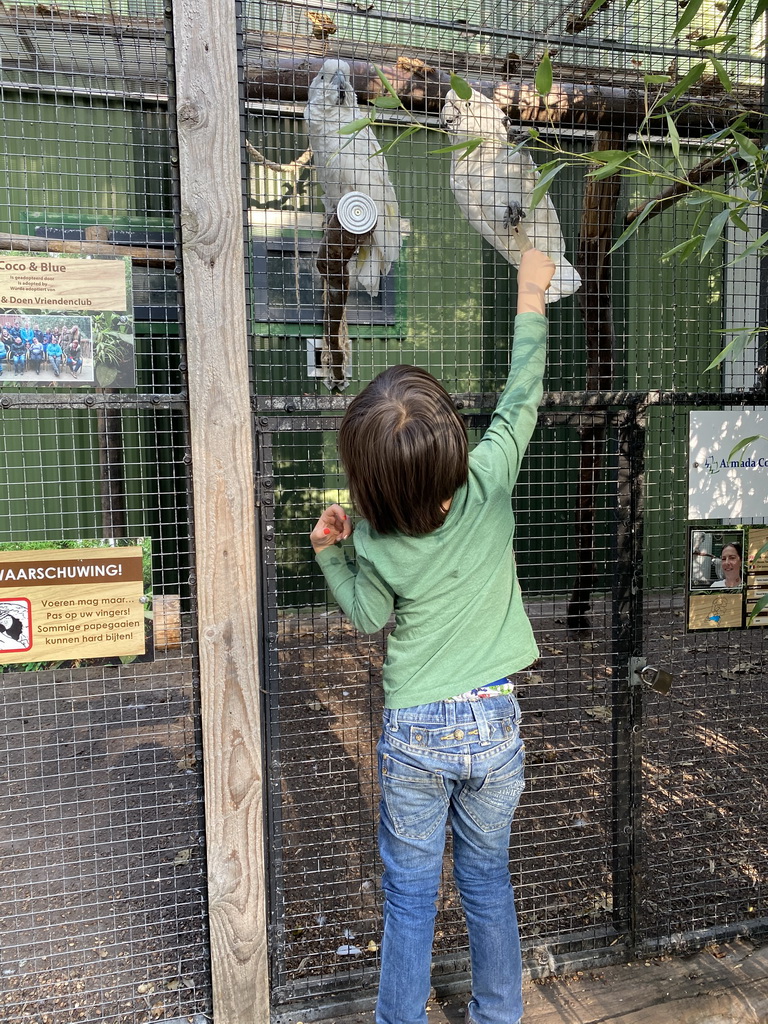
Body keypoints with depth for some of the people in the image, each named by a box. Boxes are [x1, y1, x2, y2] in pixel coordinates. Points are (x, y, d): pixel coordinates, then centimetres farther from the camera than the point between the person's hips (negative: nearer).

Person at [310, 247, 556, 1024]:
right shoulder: (489, 481, -16)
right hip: (494, 721, 3)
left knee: (410, 896, 15)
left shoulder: (376, 544, -17)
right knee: (487, 881, 22)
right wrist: (531, 296, 11)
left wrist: (329, 551, 0)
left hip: (415, 732, -2)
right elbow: (521, 399, 1)